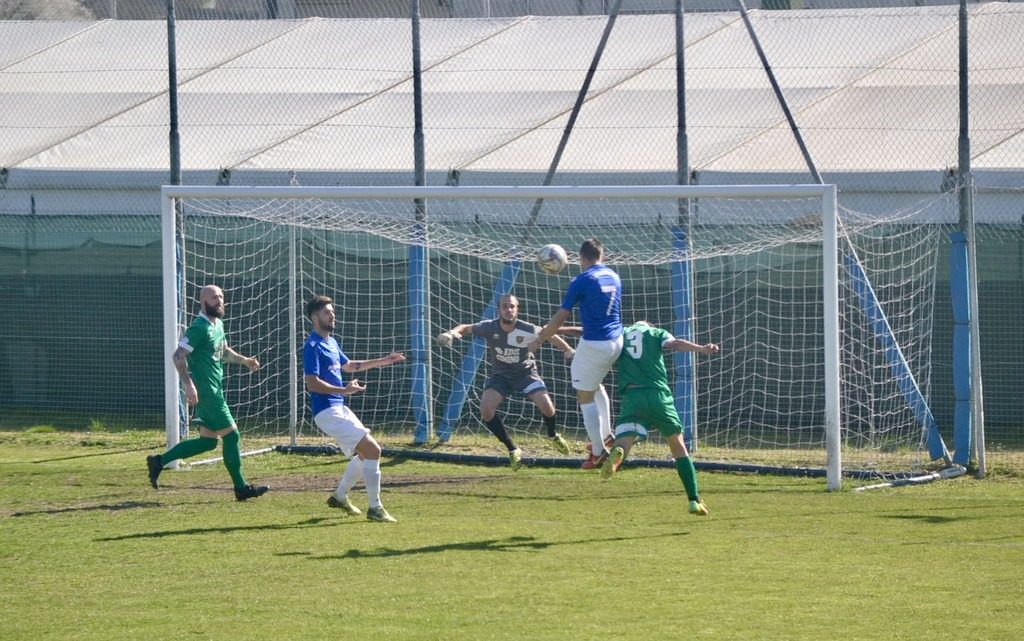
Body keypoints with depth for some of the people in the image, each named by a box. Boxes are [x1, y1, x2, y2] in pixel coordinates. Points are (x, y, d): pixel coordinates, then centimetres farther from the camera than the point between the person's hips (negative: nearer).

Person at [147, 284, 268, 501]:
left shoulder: (218, 325, 14)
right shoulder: (199, 327, -14)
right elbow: (178, 356, -19)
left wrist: (244, 360, 14)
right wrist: (189, 384, -27)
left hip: (215, 391, 10)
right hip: (205, 392, -10)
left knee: (208, 441, 12)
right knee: (231, 435, -5)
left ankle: (159, 461, 18)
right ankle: (241, 488, 3)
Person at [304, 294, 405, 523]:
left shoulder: (331, 342, 15)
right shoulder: (313, 346, -14)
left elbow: (348, 365, 32)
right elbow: (312, 383, -23)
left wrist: (382, 361, 30)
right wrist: (343, 390, -29)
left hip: (339, 408, 10)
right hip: (327, 411, -10)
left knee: (366, 452, 20)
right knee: (372, 449, -14)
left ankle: (339, 496, 32)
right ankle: (375, 508, -11)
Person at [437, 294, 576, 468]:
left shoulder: (528, 330, -22)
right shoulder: (489, 328, -19)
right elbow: (466, 328, -3)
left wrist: (569, 351, 3)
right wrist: (451, 333, -23)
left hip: (525, 373, -1)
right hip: (500, 374, 1)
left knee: (546, 406, -21)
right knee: (486, 410, -21)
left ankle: (553, 436, 17)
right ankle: (512, 450, -3)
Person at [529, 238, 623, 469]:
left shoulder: (582, 281, -11)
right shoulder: (614, 277, 8)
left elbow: (560, 317, -9)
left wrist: (538, 341, 2)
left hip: (594, 344, -7)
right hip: (616, 341, 7)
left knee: (585, 396, 4)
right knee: (595, 384, 31)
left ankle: (598, 452, 6)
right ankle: (606, 435, 28)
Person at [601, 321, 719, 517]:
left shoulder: (620, 334, 24)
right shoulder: (656, 333, 17)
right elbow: (675, 344, -3)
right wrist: (701, 349, -18)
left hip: (632, 396, 0)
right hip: (659, 395, 0)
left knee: (623, 443, -12)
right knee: (678, 447, 16)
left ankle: (617, 454, -51)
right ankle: (694, 501, 13)